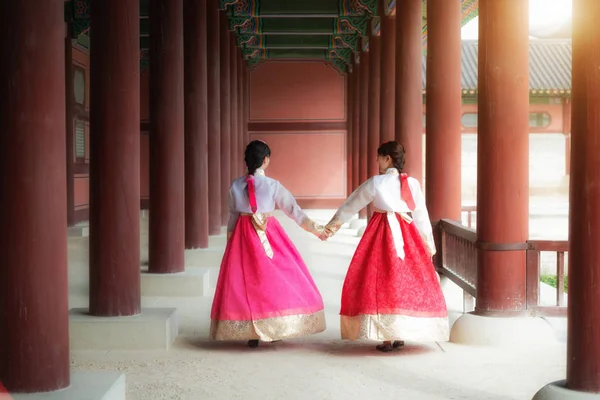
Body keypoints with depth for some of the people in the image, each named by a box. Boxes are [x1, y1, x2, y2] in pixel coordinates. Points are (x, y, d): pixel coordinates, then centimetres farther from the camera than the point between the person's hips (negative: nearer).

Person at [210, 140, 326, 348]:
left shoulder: (235, 186, 0)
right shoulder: (273, 185, -9)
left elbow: (233, 216, 8)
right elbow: (293, 210, -5)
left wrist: (230, 239, 19)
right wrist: (315, 228, 4)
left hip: (243, 236, 2)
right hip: (269, 235, -2)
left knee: (246, 280, 6)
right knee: (274, 278, 11)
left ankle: (252, 333, 6)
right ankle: (275, 329, 14)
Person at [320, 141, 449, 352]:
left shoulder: (376, 183, -1)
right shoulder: (412, 183, 5)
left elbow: (350, 206, 8)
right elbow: (421, 215, 8)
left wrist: (331, 227, 18)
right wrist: (428, 245, 17)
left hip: (383, 234, -3)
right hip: (407, 235, 3)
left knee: (381, 281, 0)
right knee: (410, 281, 10)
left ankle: (387, 337, -4)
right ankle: (399, 335, 12)